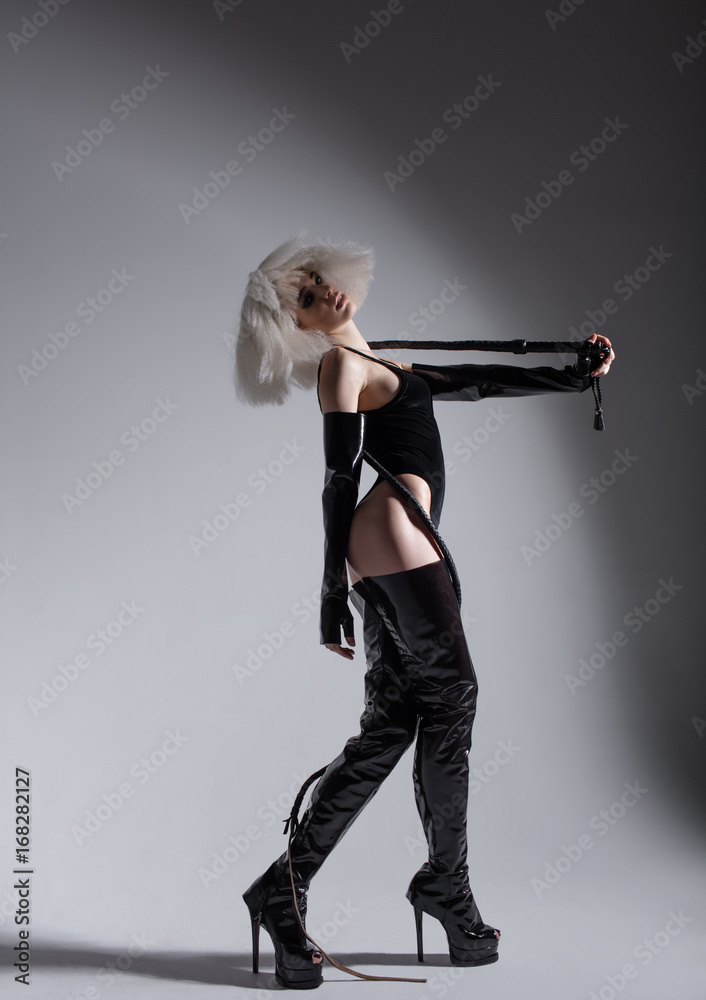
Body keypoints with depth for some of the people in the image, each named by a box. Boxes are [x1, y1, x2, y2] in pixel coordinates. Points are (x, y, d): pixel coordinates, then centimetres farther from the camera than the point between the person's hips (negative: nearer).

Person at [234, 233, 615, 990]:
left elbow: (478, 382, 27)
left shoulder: (375, 368, 25)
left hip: (388, 557, 9)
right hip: (397, 542, -9)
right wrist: (334, 602, -12)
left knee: (388, 728, 6)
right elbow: (339, 484, -9)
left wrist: (578, 377, 28)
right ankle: (446, 884, 14)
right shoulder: (339, 366, -3)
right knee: (449, 696, 1)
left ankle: (283, 890, 7)